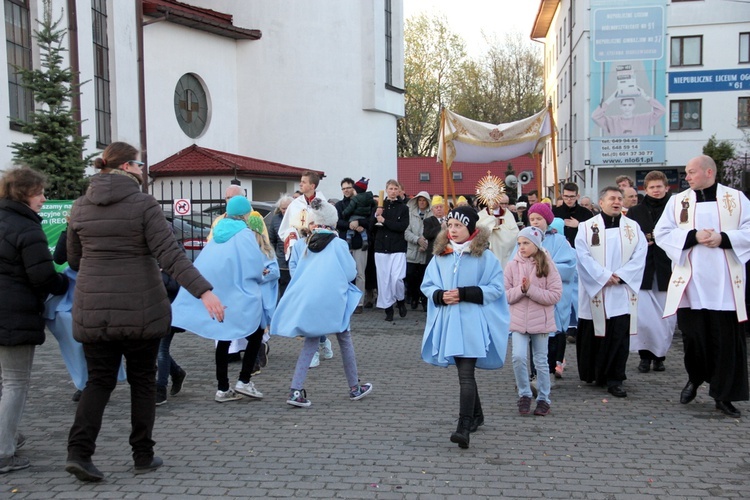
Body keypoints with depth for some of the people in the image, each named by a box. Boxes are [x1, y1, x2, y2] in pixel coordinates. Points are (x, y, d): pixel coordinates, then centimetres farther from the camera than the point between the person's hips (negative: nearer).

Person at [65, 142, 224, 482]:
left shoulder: (80, 207, 5)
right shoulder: (144, 204, -10)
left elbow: (74, 260, 13)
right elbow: (170, 254, -20)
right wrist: (203, 291, -25)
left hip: (93, 311, 4)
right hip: (140, 310, -3)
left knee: (99, 380, 12)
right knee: (142, 381, 11)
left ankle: (79, 451, -2)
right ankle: (143, 457, 18)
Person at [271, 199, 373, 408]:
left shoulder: (301, 244, 2)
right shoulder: (339, 244, -6)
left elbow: (293, 269, 6)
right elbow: (351, 273, -3)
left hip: (307, 302, 3)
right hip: (333, 301, -3)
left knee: (310, 343, 13)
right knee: (345, 341, 15)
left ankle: (295, 391, 1)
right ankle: (355, 388, 27)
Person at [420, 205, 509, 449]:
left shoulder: (485, 257, -5)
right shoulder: (440, 256, 7)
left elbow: (496, 288, -8)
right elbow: (427, 285, 10)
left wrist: (464, 294, -17)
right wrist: (440, 295, -12)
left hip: (472, 323, -5)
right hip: (448, 322, 5)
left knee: (466, 374, -12)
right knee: (464, 371, 17)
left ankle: (464, 427, -14)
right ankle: (476, 415, 36)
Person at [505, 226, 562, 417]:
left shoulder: (547, 265, -5)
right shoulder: (512, 266, -1)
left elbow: (555, 294, -10)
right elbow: (505, 295, -1)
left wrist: (531, 289, -17)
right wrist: (520, 289, -19)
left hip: (541, 321, -1)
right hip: (518, 320, 1)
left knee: (541, 361, 8)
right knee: (518, 357, -11)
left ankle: (543, 399, 23)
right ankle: (524, 394, 10)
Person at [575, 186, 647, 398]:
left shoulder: (633, 228, 9)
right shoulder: (587, 227, 3)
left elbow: (639, 256, 0)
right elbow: (583, 256, -7)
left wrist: (620, 275, -13)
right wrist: (604, 276, -15)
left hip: (622, 292, 1)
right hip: (595, 290, -1)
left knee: (619, 335, -5)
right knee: (594, 334, 6)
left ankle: (615, 380, 1)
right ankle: (592, 374, 23)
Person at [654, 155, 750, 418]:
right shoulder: (678, 201, 8)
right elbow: (661, 233, 0)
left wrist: (723, 238, -14)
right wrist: (693, 236, -14)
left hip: (725, 284, 0)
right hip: (690, 283, 1)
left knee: (727, 339, 0)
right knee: (693, 335, 2)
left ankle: (724, 395, 11)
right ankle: (695, 379, 28)